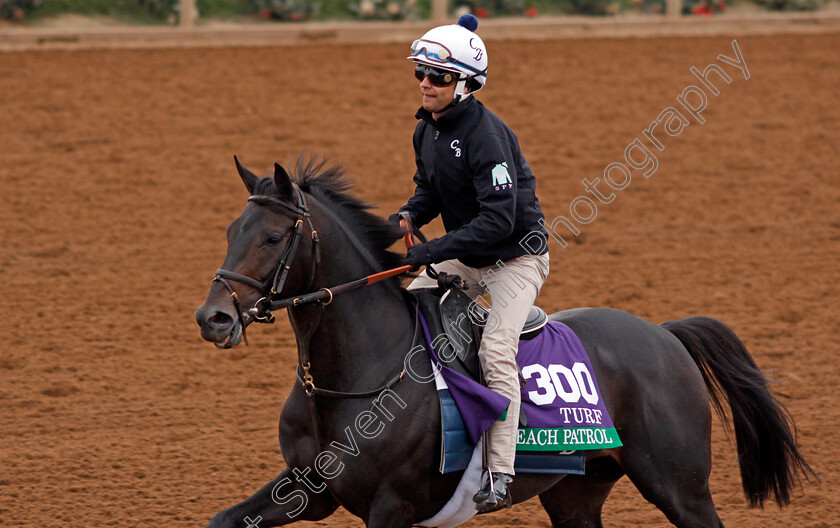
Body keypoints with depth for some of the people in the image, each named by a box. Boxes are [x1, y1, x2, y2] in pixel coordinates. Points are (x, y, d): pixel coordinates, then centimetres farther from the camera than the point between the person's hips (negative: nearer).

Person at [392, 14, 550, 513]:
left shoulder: (486, 135, -26)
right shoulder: (427, 130, 2)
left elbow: (498, 218, -32)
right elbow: (430, 190, 17)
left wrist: (431, 251, -34)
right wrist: (408, 217, -6)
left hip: (517, 256, -9)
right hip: (465, 258, 9)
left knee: (496, 349, -25)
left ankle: (500, 475, -26)